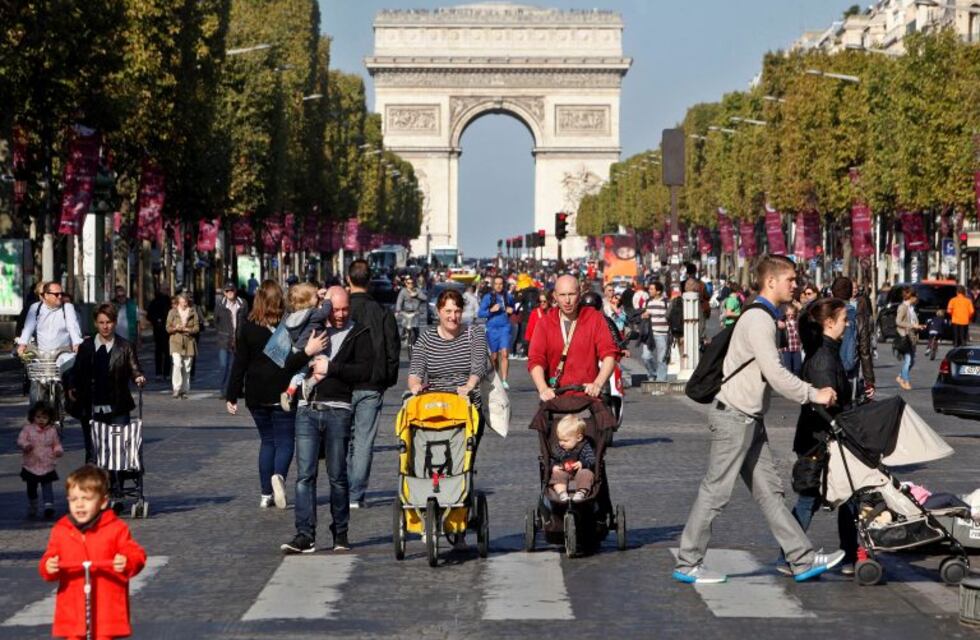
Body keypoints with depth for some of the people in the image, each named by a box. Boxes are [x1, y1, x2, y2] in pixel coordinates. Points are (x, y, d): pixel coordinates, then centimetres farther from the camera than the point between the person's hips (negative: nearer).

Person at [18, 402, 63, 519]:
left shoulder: (52, 430, 1)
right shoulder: (28, 429, -3)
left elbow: (56, 444, 10)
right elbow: (20, 441, -9)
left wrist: (58, 451, -12)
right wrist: (26, 446, -31)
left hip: (47, 466, -1)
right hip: (31, 465, 1)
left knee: (47, 487, -9)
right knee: (31, 488, 15)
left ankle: (49, 506, -12)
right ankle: (32, 508, 32)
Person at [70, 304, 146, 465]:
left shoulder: (125, 347, 3)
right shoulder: (86, 346, 9)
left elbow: (134, 368, -2)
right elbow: (78, 372, 11)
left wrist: (138, 377, -23)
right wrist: (72, 388, -5)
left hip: (117, 411, -1)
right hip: (91, 410, 2)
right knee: (92, 453, 5)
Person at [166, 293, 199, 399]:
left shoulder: (193, 313, 8)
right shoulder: (172, 312, 6)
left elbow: (197, 328, 3)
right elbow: (168, 328, 6)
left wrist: (186, 329, -13)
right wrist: (175, 328, -15)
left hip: (189, 342, 2)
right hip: (176, 342, -2)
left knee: (187, 368, 3)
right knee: (177, 364, -18)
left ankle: (184, 390, 12)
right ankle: (176, 389, -15)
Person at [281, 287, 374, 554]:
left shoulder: (359, 334, 4)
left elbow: (365, 371, -8)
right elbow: (288, 366, 9)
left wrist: (330, 367, -11)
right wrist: (307, 352, -9)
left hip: (338, 410, -2)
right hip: (308, 409, 2)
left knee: (338, 476, 4)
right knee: (305, 475, -4)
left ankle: (340, 533, 14)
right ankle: (305, 535, -5)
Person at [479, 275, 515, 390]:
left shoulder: (508, 297, 5)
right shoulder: (488, 297, 0)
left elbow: (513, 309, 22)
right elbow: (480, 313, -2)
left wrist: (511, 311, -1)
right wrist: (491, 310, -17)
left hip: (505, 327, 0)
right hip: (492, 328, 0)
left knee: (504, 354, -13)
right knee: (494, 356, 8)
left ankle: (504, 380, -16)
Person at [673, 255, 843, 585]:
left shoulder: (763, 317, 17)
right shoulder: (759, 320, -16)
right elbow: (775, 375, -23)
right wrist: (814, 395, -15)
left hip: (749, 419, 10)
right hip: (734, 417, -10)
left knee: (769, 490, 9)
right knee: (716, 491, -3)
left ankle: (803, 560, 10)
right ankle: (688, 564, 4)